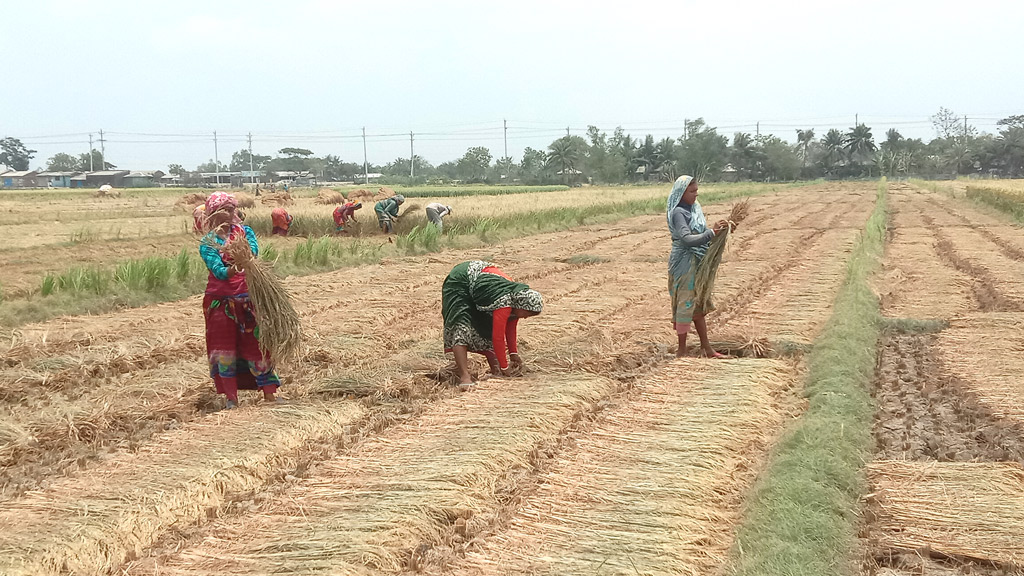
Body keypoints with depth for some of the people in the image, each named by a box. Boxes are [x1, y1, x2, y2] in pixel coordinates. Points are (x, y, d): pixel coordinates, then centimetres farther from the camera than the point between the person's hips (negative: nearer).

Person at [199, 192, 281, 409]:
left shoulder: (245, 232, 5)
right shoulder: (207, 243, -2)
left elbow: (254, 251, -15)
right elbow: (218, 270, -16)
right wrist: (232, 270, -38)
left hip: (247, 298, 1)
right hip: (220, 300, -1)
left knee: (256, 344, 2)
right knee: (224, 349, 2)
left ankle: (270, 394, 8)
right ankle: (232, 400, 10)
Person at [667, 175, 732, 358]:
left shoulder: (693, 209, 9)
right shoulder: (678, 213, -17)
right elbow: (687, 239, -29)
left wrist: (716, 229, 2)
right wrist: (712, 232, -36)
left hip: (697, 262, 9)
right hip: (684, 262, -9)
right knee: (686, 303, -2)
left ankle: (706, 348, 21)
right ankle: (682, 350, 7)